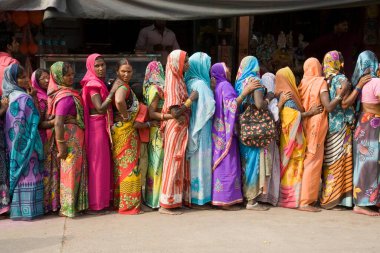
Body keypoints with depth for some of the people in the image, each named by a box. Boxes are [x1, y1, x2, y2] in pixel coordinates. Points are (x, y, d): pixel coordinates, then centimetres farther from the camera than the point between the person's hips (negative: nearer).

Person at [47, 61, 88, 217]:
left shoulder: (69, 93, 9)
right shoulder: (66, 96, -19)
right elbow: (58, 123, -25)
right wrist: (61, 145, -24)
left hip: (75, 137, 9)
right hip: (71, 137, -9)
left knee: (70, 170, 16)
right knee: (70, 170, 1)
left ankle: (70, 205, 28)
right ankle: (68, 208, 11)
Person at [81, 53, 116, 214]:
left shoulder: (99, 83, 14)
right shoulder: (93, 84, -12)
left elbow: (106, 107, 11)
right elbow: (100, 108, -23)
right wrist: (113, 91, -20)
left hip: (102, 127, 9)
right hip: (96, 127, -9)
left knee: (103, 163, 12)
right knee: (97, 164, -3)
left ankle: (102, 200, 20)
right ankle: (96, 205, 4)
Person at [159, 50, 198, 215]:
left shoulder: (179, 81, 11)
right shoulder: (173, 83, -17)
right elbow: (175, 112, -23)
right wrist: (191, 99, -15)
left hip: (181, 128, 9)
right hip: (175, 128, -9)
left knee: (179, 164, 13)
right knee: (173, 164, -3)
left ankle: (178, 199, 21)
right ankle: (166, 204, 4)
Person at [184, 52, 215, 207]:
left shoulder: (190, 82, 10)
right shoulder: (200, 84, -16)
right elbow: (209, 107, -20)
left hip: (193, 128, 8)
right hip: (201, 129, -8)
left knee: (194, 160, 13)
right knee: (201, 161, -1)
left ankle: (192, 194, 19)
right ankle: (199, 196, 6)